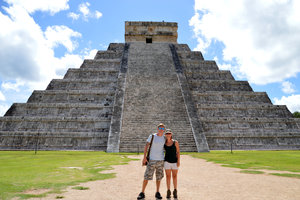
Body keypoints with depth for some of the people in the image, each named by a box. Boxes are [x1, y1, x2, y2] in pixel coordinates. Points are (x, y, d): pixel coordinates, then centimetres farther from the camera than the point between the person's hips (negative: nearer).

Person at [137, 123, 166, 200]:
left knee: (159, 177, 10)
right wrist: (144, 157, -10)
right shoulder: (152, 136, -5)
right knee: (146, 177, -1)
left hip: (161, 160, 3)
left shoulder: (164, 138, 4)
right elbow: (146, 146, -4)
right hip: (151, 160, -3)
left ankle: (157, 193, 24)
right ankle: (142, 193, 11)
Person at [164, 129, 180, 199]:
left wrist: (178, 161, -7)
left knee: (174, 176, 7)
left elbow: (178, 152, -2)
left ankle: (175, 192, 21)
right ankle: (168, 191, 17)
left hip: (174, 161, -1)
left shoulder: (175, 142, -4)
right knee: (168, 176, 6)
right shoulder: (164, 143, 1)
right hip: (167, 161, 1)